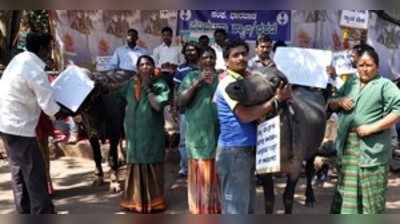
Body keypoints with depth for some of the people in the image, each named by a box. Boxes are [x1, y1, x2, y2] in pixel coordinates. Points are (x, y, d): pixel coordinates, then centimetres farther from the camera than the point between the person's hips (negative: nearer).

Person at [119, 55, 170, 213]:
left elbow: (158, 106, -18)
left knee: (152, 165, 3)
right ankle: (135, 199, 22)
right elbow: (126, 101, 19)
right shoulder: (131, 84, 7)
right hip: (134, 131, 4)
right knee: (135, 165, 10)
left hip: (152, 132, -4)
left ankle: (153, 200, 14)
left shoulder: (160, 85, -6)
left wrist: (147, 87, -15)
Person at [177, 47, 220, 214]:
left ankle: (216, 209, 19)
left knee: (217, 175, 5)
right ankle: (200, 210, 14)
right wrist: (197, 84, -12)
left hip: (219, 132, 1)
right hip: (198, 132, -1)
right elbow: (180, 102, -4)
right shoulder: (191, 77, 6)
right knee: (199, 174, 2)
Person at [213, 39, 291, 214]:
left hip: (248, 148, 9)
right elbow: (245, 115, -24)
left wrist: (278, 96, 3)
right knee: (235, 207, -1)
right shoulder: (228, 82, -15)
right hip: (234, 149, -9)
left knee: (247, 204, 19)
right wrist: (276, 99, -19)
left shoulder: (249, 79, 13)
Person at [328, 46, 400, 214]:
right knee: (346, 189, 14)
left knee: (371, 193, 1)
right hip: (347, 145, 5)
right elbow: (331, 104, 22)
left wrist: (373, 127, -20)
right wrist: (339, 101, -2)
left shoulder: (385, 85, -4)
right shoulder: (350, 83, 15)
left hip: (371, 148, -5)